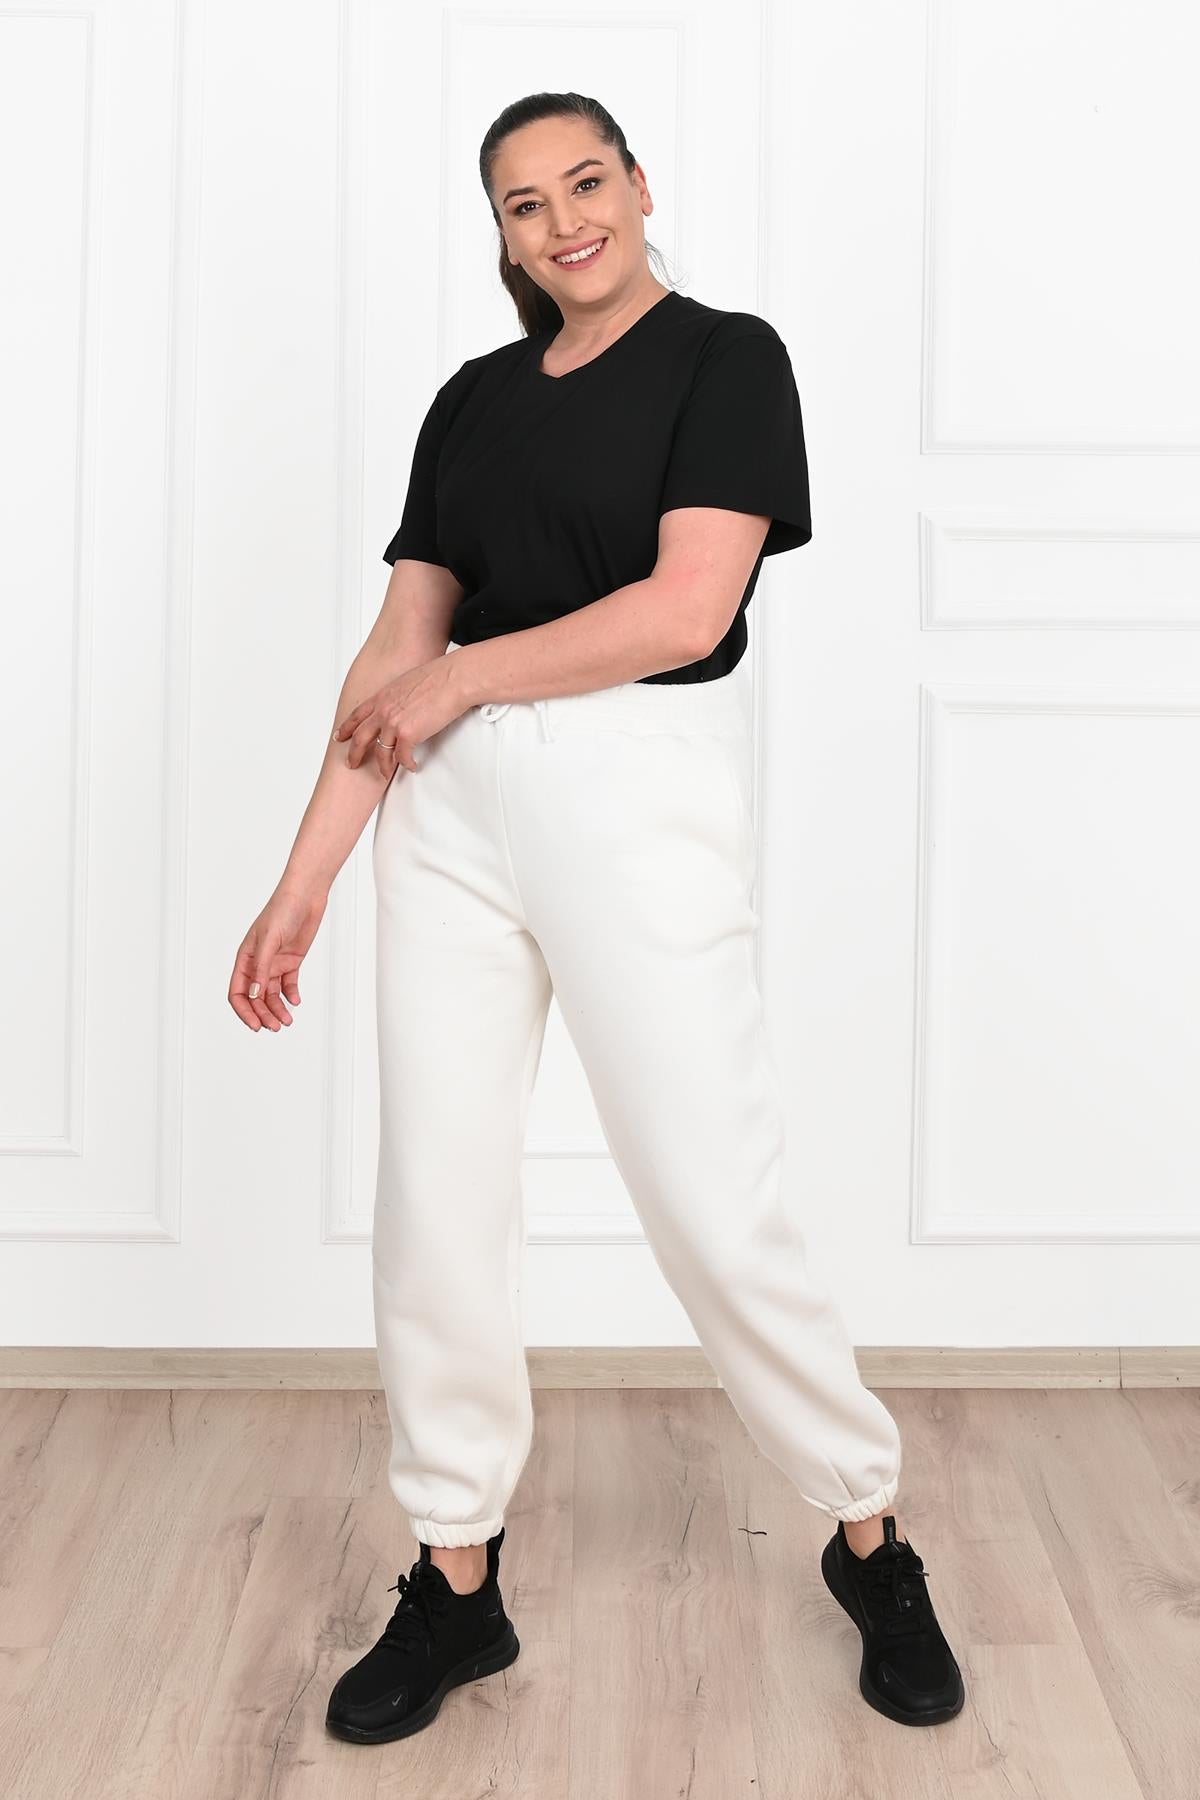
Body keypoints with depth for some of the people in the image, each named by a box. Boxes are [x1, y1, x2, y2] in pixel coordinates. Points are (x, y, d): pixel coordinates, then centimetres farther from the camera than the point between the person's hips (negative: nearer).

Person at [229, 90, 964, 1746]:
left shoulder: (727, 357, -1)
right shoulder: (475, 400, 14)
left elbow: (686, 610, -14)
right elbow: (401, 652, 9)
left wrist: (464, 676, -4)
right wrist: (303, 884, 4)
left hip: (642, 790, -5)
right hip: (455, 808, 6)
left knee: (715, 1204, -2)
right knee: (435, 1200, 5)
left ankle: (871, 1538, 21)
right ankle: (456, 1582, 20)